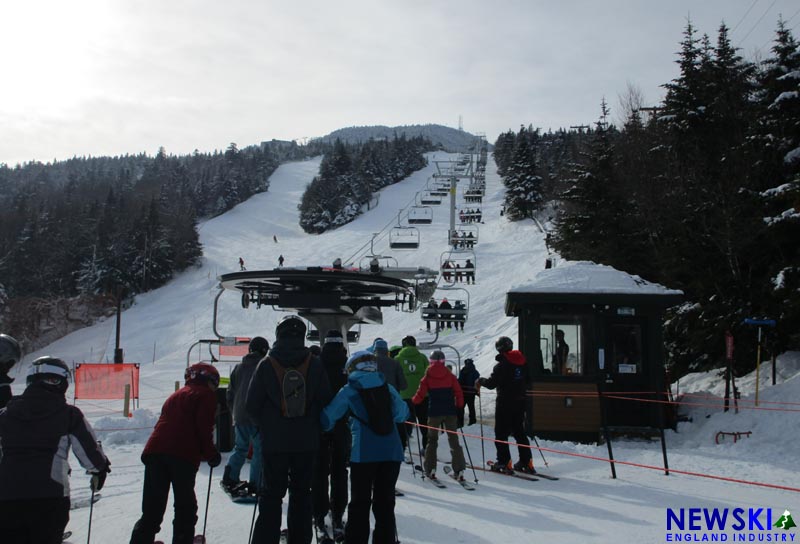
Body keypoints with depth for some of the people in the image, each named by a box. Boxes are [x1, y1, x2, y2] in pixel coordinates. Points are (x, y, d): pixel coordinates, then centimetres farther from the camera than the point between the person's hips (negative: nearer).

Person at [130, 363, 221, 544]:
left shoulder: (175, 395, 29)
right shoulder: (206, 395, 7)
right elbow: (204, 428, -5)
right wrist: (211, 454, 4)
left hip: (155, 450, 6)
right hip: (184, 455, -6)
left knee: (152, 509, 11)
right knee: (185, 507, 7)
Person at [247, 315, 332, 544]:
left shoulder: (266, 365, -8)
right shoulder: (314, 365, -5)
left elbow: (252, 405, -4)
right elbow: (326, 402, 0)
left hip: (274, 441, -1)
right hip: (307, 442, 1)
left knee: (271, 493, 8)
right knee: (301, 493, 13)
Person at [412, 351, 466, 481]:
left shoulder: (427, 377, -2)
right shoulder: (450, 375, 2)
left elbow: (421, 394, -3)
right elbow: (458, 392, 0)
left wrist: (413, 401, 17)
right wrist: (459, 406, 14)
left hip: (434, 412, -1)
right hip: (450, 412, 1)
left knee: (432, 440, 11)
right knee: (453, 439, 5)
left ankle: (430, 469, 8)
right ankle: (459, 470, 0)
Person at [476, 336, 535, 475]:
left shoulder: (501, 365, -16)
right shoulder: (523, 363, 5)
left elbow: (491, 383, -19)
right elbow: (527, 381, 16)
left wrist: (480, 381, -1)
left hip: (505, 402, -7)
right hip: (520, 402, 7)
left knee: (501, 433, 2)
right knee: (519, 432, 15)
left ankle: (504, 462, 0)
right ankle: (526, 462, 14)